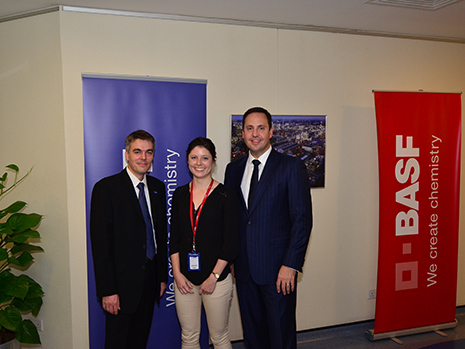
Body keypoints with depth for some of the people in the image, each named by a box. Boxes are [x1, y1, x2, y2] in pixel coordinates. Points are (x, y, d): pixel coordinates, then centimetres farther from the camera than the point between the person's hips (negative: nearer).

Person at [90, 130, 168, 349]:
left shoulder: (158, 187, 8)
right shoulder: (106, 188, -10)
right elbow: (100, 242, -13)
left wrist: (163, 276, 11)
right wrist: (107, 290, -16)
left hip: (150, 280, 5)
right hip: (122, 282, -5)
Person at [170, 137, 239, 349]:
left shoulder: (225, 196, -7)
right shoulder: (180, 194, 5)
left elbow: (231, 242, -8)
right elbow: (174, 238, 7)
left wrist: (214, 277, -11)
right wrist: (177, 274, -1)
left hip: (216, 278, -3)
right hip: (184, 279, 4)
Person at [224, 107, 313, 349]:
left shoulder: (291, 167, -6)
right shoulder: (233, 169, 10)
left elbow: (302, 219, -10)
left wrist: (290, 265, -15)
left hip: (278, 268, -4)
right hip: (243, 268, 5)